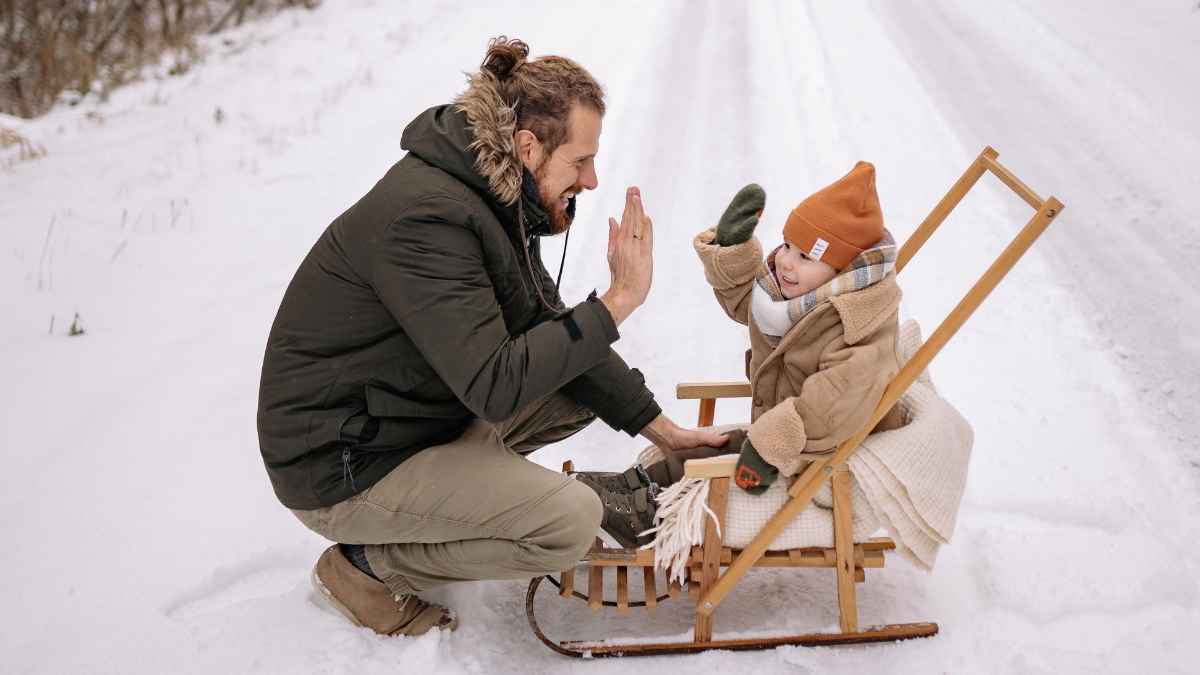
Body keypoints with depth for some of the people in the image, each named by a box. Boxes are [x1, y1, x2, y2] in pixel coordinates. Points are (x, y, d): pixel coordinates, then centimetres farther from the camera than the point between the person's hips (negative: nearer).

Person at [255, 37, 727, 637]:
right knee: (571, 520, -21)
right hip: (341, 469, -9)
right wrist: (618, 300, -28)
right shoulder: (427, 217, -28)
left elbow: (549, 328, 9)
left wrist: (657, 427, 5)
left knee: (588, 387, 8)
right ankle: (365, 563, -3)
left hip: (428, 412, 9)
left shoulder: (494, 200, 2)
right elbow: (495, 386, -32)